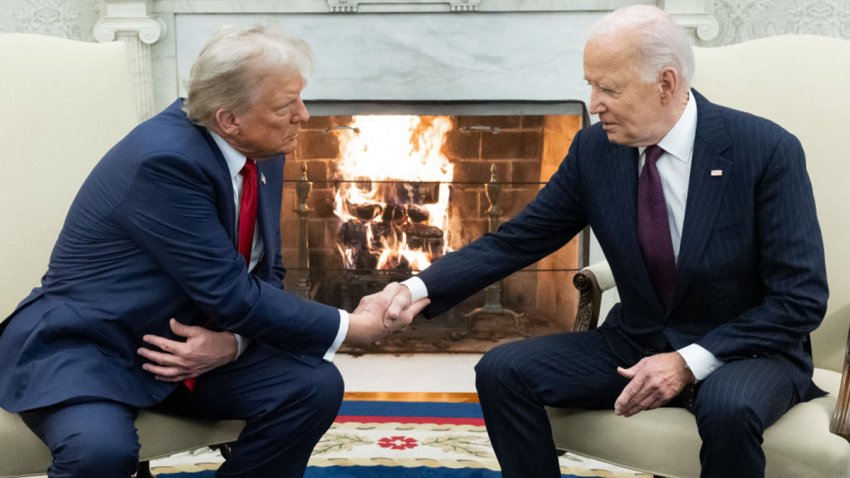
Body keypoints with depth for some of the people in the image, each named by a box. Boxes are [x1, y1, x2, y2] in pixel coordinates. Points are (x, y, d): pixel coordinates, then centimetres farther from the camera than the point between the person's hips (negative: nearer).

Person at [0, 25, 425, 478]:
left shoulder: (261, 153, -2)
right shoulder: (166, 159, -27)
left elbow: (265, 275, 6)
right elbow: (233, 296, -25)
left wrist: (233, 340, -15)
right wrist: (353, 326, -16)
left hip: (192, 340, 7)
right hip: (85, 345, -7)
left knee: (315, 384, -13)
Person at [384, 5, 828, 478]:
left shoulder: (767, 150, -18)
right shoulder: (594, 149, -5)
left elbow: (802, 298, -16)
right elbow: (515, 241, -1)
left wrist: (691, 361, -24)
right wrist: (419, 288, -16)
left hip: (747, 350, -4)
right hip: (637, 344, 5)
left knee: (728, 407, -38)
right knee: (503, 370, -14)